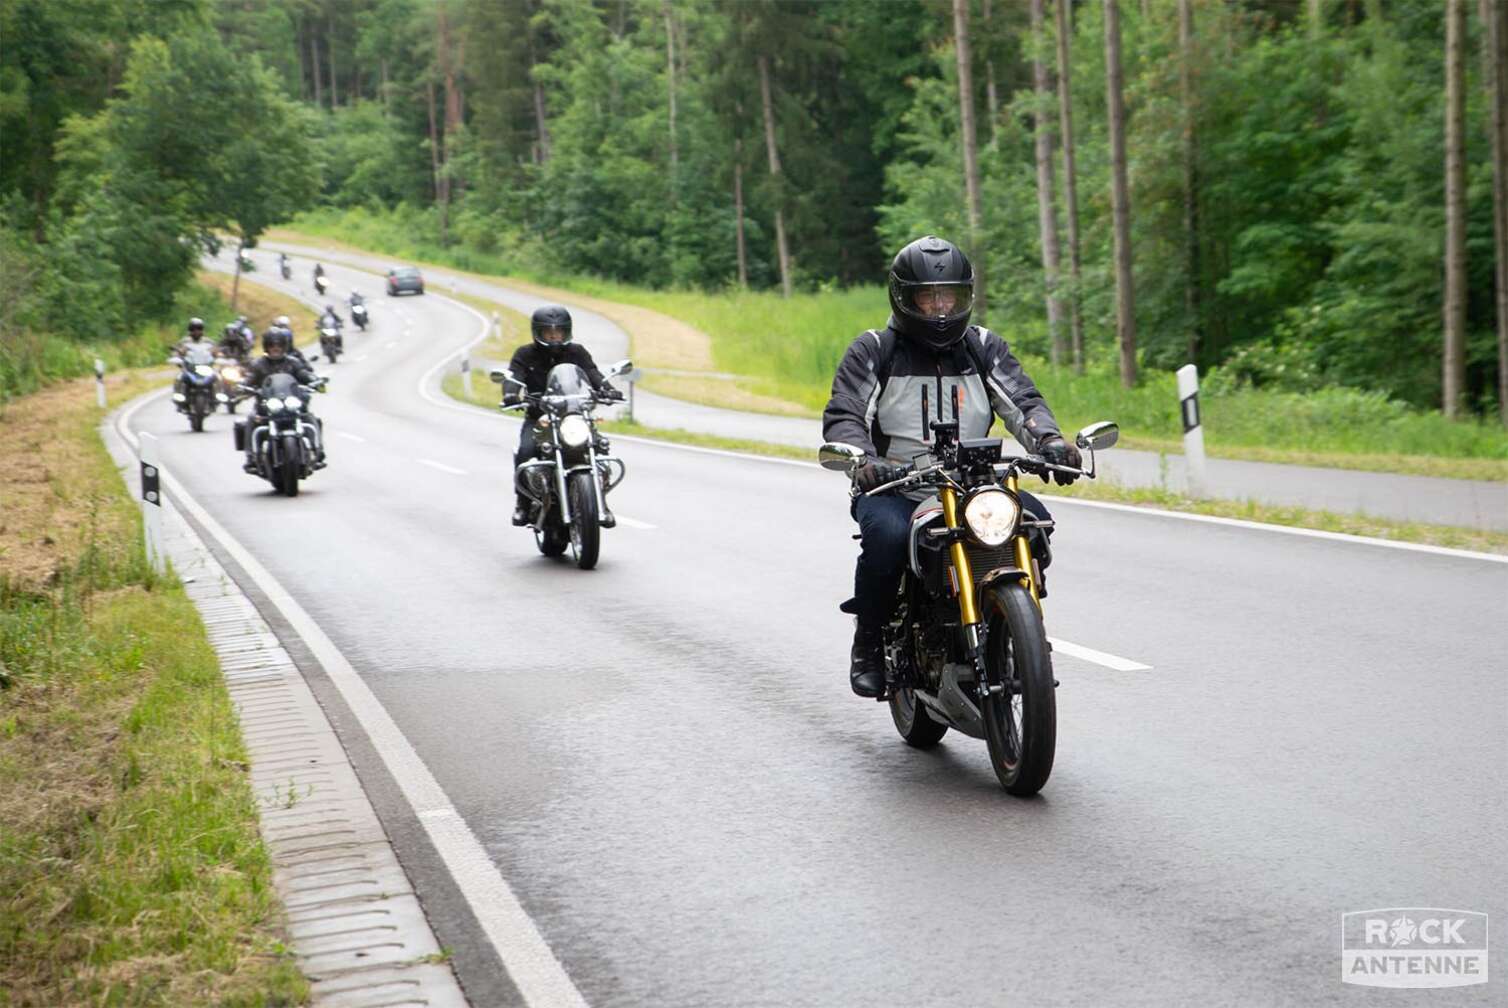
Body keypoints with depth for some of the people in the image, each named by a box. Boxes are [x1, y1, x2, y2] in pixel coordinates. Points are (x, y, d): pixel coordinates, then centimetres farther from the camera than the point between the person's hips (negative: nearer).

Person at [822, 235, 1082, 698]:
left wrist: (1049, 439, -22)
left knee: (1032, 518, -23)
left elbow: (1023, 400, 1)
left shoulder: (985, 348, 12)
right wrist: (862, 460, -29)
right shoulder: (873, 351, 3)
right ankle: (869, 642, -13)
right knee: (888, 534, -36)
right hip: (894, 488, -3)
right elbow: (843, 415, -6)